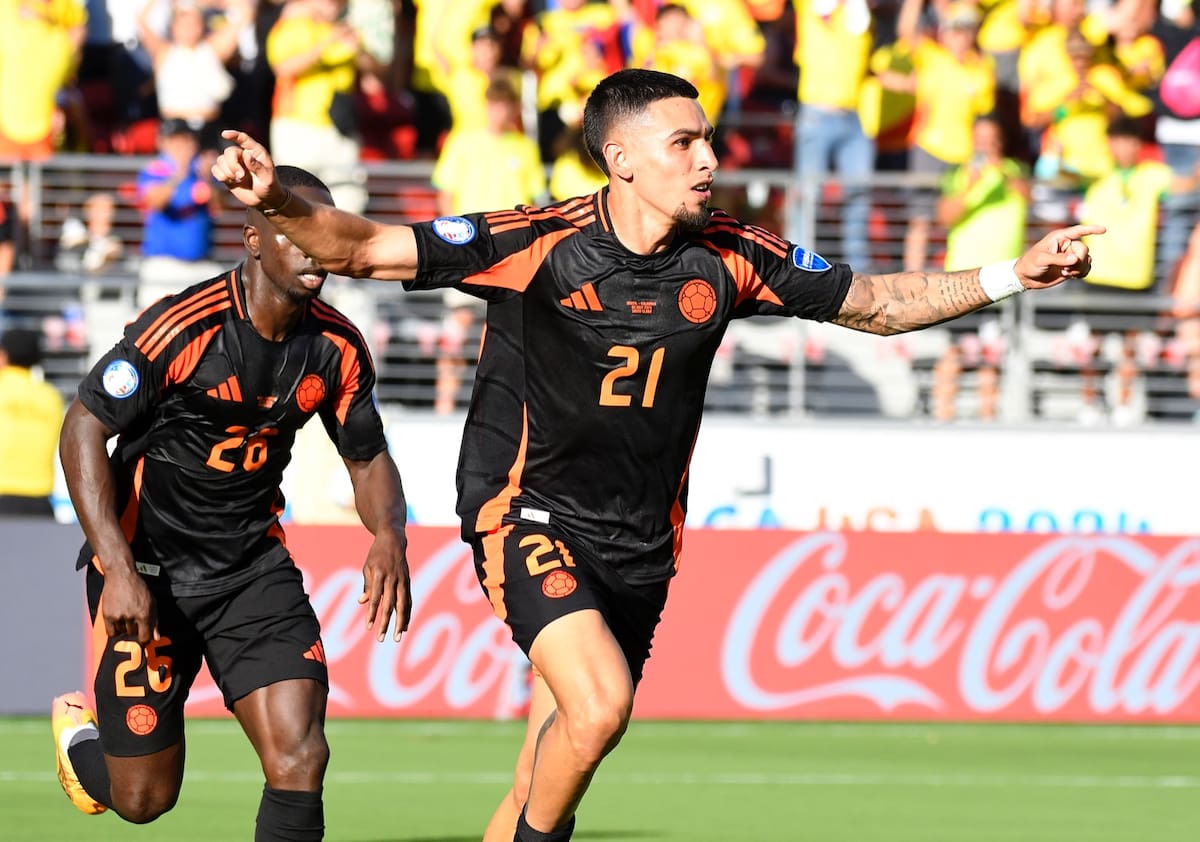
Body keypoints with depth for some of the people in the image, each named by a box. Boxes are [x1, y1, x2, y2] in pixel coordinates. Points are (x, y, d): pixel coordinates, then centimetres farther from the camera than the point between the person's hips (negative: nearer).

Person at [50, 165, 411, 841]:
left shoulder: (337, 347, -4)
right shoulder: (184, 329, -20)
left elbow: (368, 457, 11)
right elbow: (83, 429, -16)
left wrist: (389, 537, -12)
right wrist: (118, 569, -24)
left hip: (254, 564, 4)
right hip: (149, 565, -4)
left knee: (299, 756, -17)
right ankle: (81, 732, 40)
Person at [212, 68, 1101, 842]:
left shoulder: (728, 257, -3)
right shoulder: (538, 243, -16)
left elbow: (880, 302, 9)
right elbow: (366, 248, -18)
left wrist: (1011, 275, 0)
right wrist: (279, 201, -36)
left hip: (639, 547, 5)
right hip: (531, 516, -5)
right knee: (600, 703, -28)